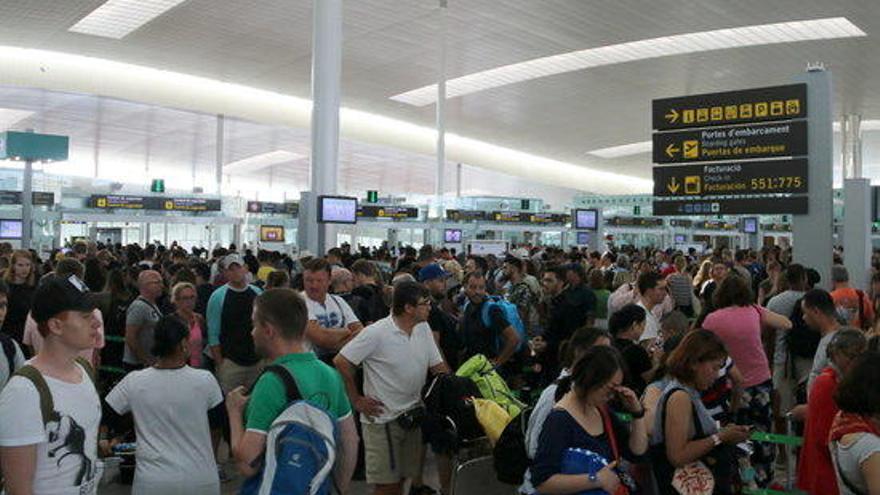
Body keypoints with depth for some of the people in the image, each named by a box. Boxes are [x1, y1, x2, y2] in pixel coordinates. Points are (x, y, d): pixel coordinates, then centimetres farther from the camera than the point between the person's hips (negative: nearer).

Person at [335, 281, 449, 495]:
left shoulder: (423, 329, 2)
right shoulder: (376, 333, -18)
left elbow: (438, 366, 7)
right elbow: (341, 362, -15)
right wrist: (357, 400, -11)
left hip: (412, 415, 6)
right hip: (382, 419, -6)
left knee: (400, 478, 16)